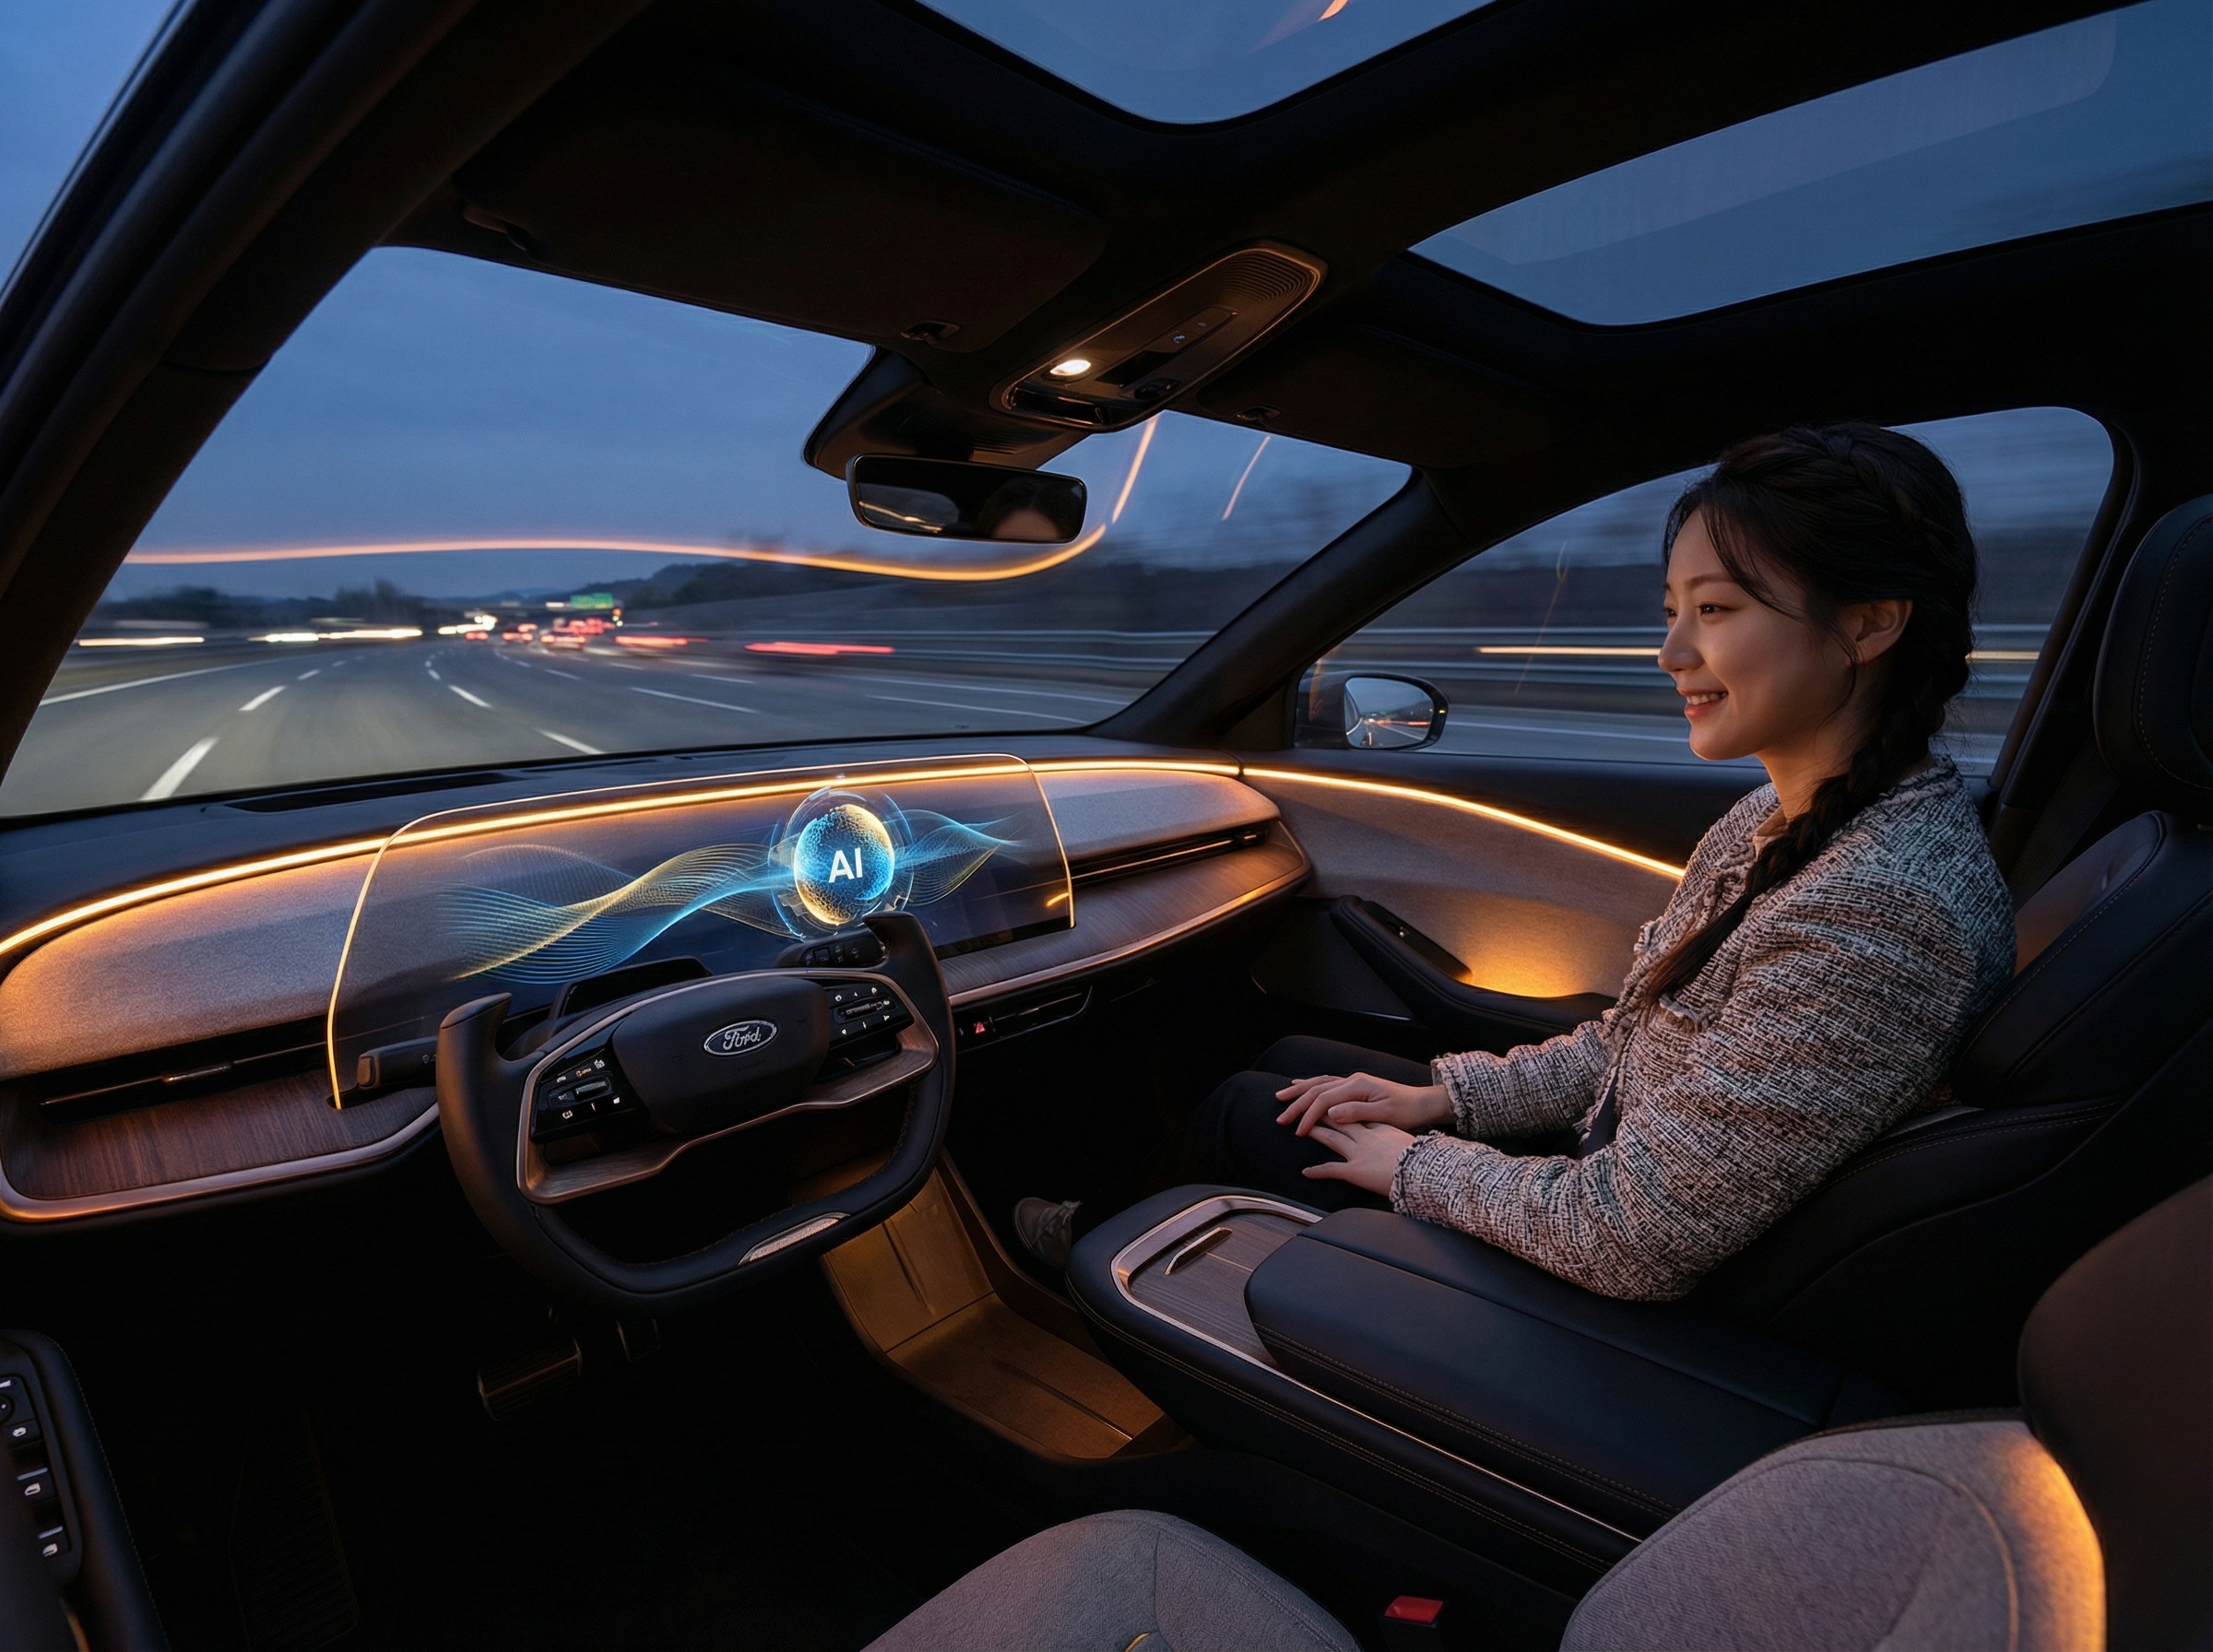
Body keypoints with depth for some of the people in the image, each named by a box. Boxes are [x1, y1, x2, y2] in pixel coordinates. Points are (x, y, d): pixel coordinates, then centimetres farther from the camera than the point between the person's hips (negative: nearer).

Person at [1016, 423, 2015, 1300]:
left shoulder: (1877, 915, -34)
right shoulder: (1787, 823, -4)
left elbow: (1635, 1244, -31)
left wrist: (1417, 1165, -15)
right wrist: (1444, 1097, 1)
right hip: (1618, 1164, 8)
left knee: (1240, 1108, 3)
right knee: (1288, 1061, 13)